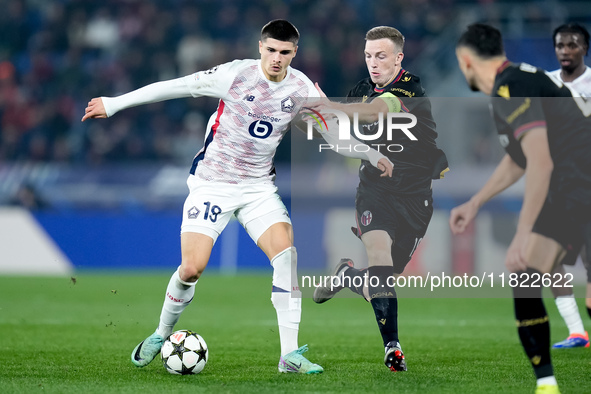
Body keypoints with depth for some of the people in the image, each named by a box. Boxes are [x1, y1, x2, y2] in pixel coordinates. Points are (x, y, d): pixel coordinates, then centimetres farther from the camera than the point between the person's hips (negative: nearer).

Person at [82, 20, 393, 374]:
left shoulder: (302, 89, -3)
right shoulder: (236, 75, -16)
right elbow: (176, 87, -12)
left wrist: (374, 156, 8)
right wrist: (114, 104, -9)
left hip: (259, 186, 3)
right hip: (212, 183, -3)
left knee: (287, 253, -19)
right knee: (192, 268, -14)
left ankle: (290, 355, -18)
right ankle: (161, 335, 16)